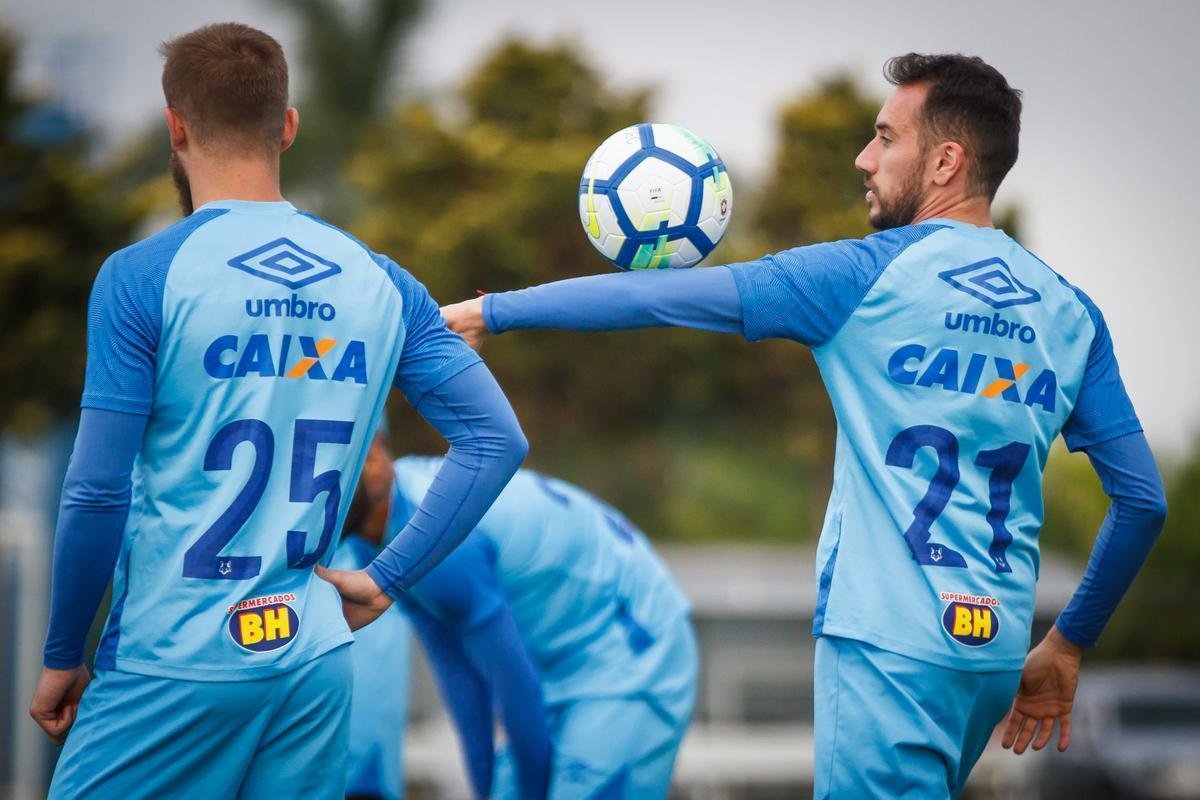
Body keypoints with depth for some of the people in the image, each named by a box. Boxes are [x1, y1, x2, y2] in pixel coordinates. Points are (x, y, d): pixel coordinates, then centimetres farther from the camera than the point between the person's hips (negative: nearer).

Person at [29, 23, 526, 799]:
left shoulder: (144, 277, -8)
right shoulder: (380, 282, 6)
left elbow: (97, 495, -10)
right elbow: (497, 441, 3)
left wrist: (63, 659, 1)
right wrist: (385, 578, 5)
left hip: (171, 667, -4)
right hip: (312, 667, 5)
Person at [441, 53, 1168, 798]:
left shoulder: (871, 275, -5)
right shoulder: (1067, 310, 9)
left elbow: (663, 296, -4)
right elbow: (1143, 500, 9)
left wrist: (492, 310, 5)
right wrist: (1068, 646, 20)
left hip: (890, 647, -6)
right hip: (996, 652, 6)